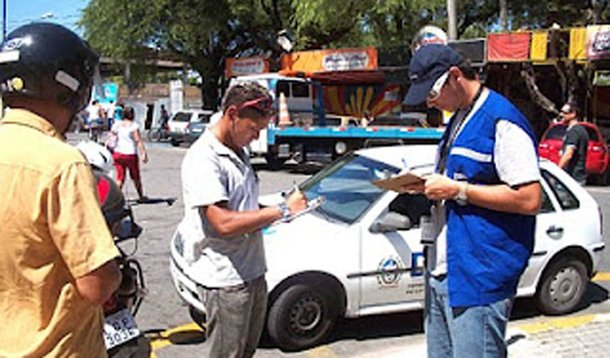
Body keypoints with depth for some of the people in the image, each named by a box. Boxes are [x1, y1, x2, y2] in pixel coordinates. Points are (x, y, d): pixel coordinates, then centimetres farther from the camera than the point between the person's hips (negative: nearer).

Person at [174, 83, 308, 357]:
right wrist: (282, 210, -22)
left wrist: (283, 206, 4)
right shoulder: (203, 159, -18)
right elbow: (224, 223, -26)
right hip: (226, 279, -9)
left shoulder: (238, 154, 12)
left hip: (253, 272, 9)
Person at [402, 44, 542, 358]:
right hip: (442, 272, 10)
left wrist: (457, 190, -19)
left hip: (479, 277, -9)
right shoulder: (458, 119, 17)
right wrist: (430, 185, 8)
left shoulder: (502, 122, -14)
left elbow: (529, 199, -20)